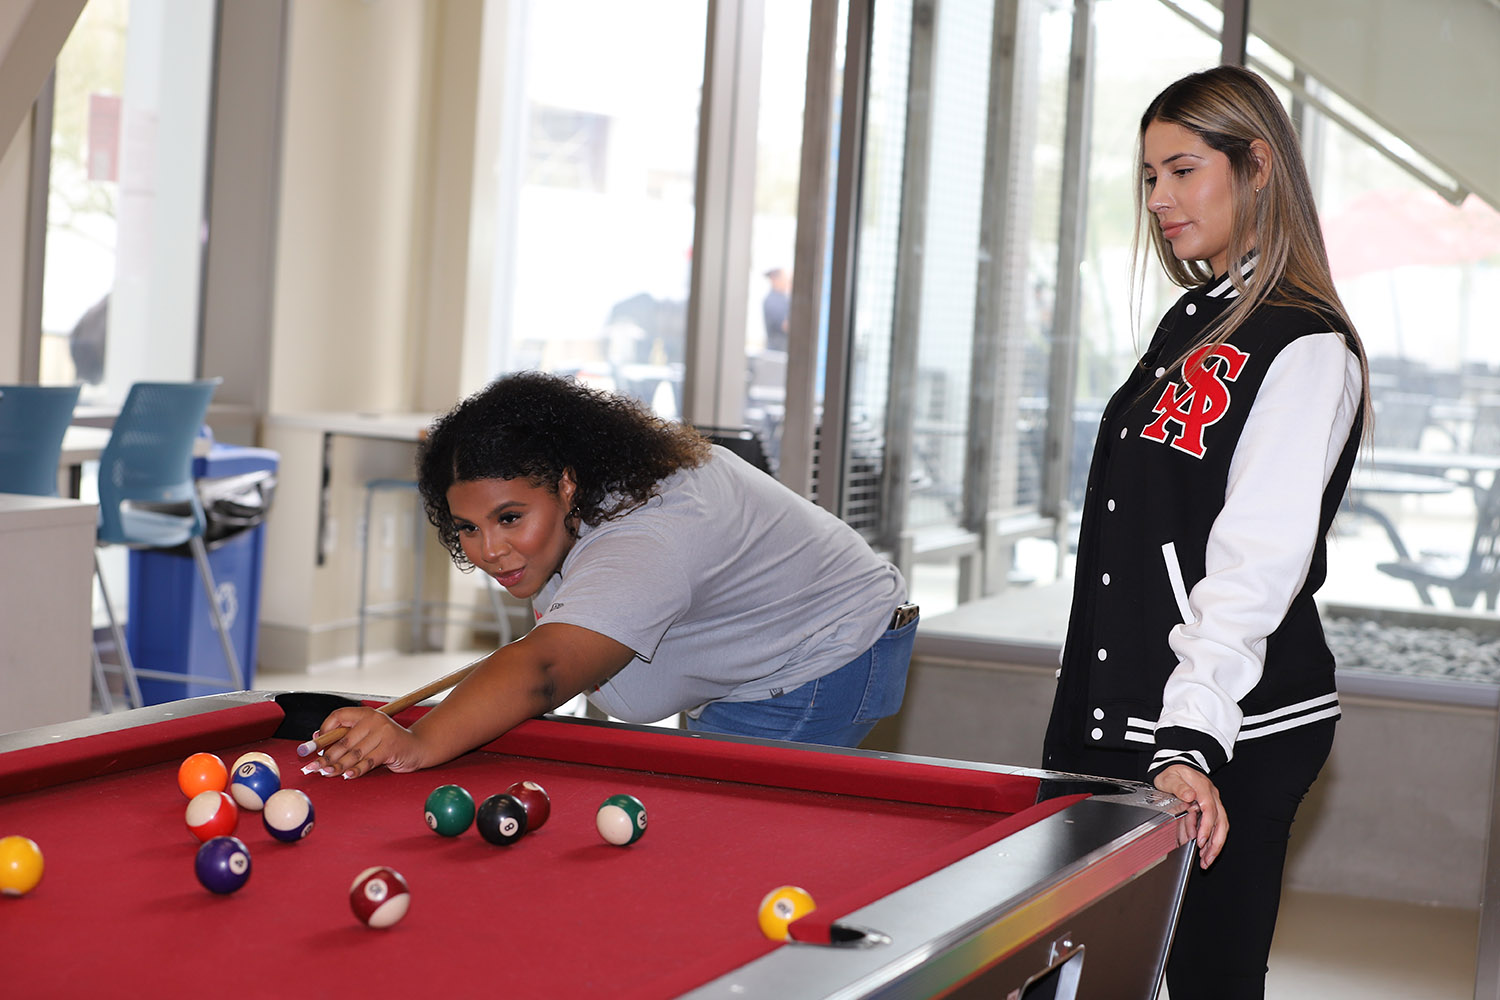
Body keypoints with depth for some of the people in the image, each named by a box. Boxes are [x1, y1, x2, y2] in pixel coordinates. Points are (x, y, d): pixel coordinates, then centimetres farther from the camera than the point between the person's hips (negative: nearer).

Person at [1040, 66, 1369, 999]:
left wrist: (1192, 740, -32)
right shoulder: (1191, 324, 15)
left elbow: (1256, 565, -23)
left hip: (1236, 738, -8)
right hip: (1119, 715, 9)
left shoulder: (1306, 350, -12)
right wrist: (1087, 718, 18)